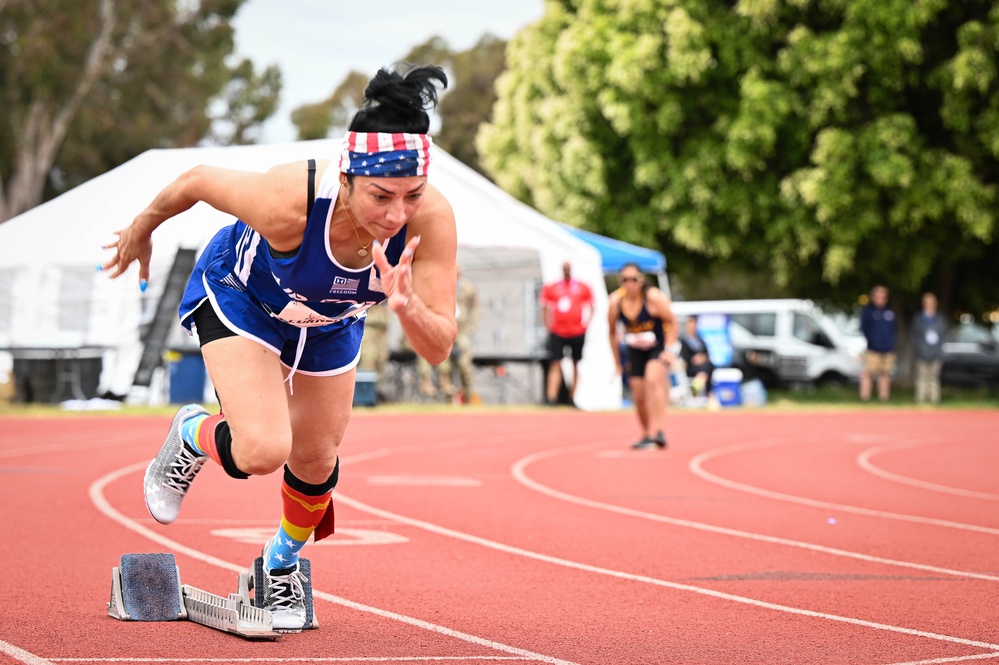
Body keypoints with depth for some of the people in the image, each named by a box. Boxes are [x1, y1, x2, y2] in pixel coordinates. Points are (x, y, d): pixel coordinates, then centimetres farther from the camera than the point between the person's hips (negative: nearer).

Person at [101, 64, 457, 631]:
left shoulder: (432, 219, -36)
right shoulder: (290, 201, -43)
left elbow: (439, 349, -31)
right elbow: (198, 180, -22)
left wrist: (408, 307, -53)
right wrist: (142, 229, -3)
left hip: (331, 320, 4)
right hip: (242, 295, -3)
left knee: (316, 462, 14)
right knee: (262, 451, -22)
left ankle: (284, 562, 47)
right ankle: (192, 436, 14)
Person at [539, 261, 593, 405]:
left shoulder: (582, 288, 4)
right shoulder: (551, 288, 4)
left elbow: (591, 306, 9)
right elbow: (544, 308, 10)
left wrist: (585, 322, 0)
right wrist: (548, 324, 0)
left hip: (577, 332, 1)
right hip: (557, 332, -1)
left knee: (576, 364, 7)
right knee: (555, 364, -9)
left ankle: (572, 397, 16)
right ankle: (551, 398, -15)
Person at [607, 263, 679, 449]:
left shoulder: (653, 297, -23)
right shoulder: (615, 301, -13)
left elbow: (671, 322, -11)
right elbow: (612, 332, 1)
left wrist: (669, 349, -21)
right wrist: (617, 363, 5)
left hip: (659, 346, -4)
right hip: (635, 351, 4)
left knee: (652, 380, -28)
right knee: (639, 396, 3)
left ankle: (658, 431, -30)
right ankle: (646, 434, 24)